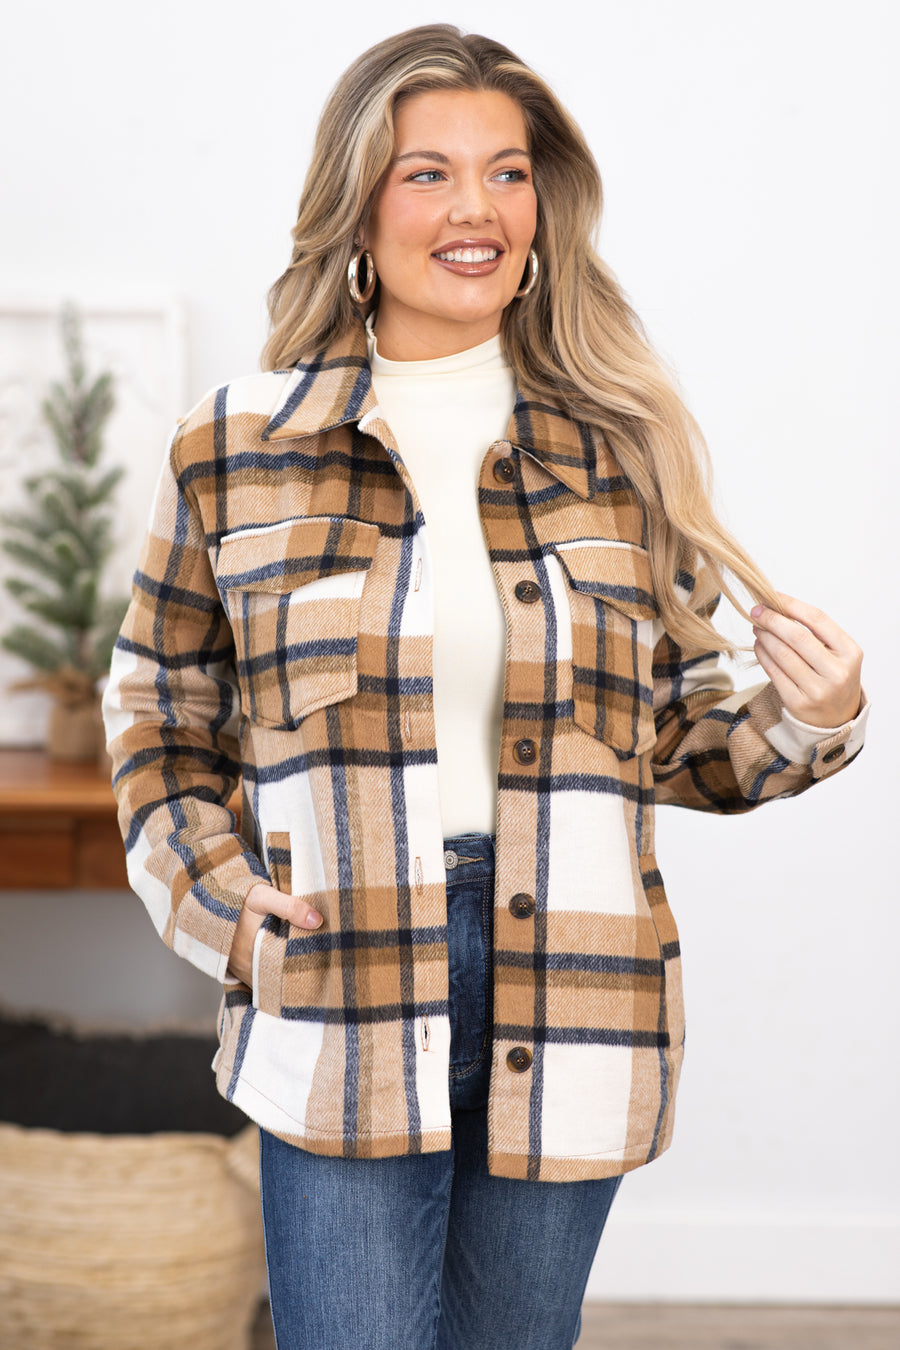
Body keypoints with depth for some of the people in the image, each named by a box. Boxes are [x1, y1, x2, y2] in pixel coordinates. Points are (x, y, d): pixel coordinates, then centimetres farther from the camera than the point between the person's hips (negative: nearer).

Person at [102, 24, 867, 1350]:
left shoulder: (624, 448, 4)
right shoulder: (235, 450, 1)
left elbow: (675, 732, 12)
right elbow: (160, 718, 12)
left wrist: (802, 722, -8)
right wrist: (217, 893, -2)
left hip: (565, 1007, 2)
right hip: (337, 1024, -1)